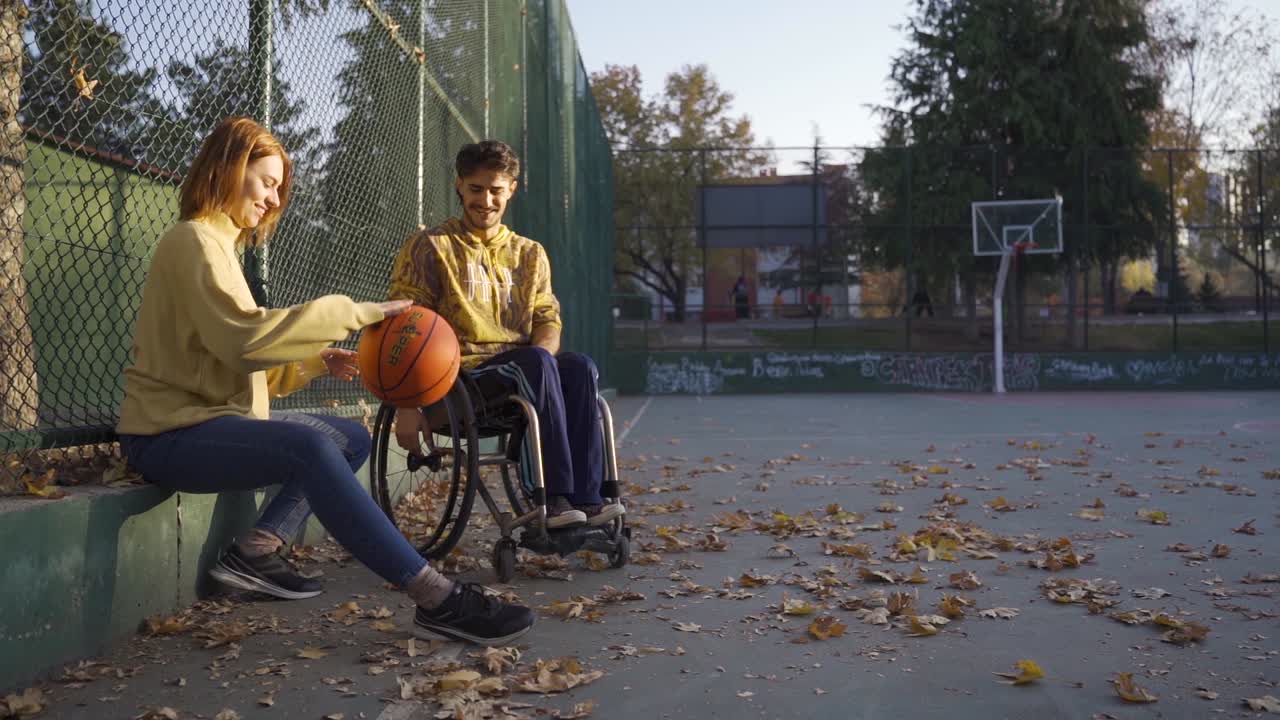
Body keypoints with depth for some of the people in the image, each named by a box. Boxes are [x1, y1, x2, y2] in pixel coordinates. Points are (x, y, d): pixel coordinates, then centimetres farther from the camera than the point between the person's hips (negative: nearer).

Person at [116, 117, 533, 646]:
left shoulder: (217, 243, 21)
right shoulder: (194, 239, -10)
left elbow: (242, 359, 15)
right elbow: (245, 336, -26)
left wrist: (315, 360, 0)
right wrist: (350, 313, -21)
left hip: (210, 417, 10)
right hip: (172, 433, -10)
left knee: (351, 438, 9)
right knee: (311, 447, -32)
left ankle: (255, 551, -7)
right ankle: (436, 599, -38)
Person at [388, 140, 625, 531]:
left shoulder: (530, 254, 20)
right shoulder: (430, 247, 7)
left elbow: (548, 321, 9)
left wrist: (539, 357, -16)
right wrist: (407, 406, -11)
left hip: (520, 373, 4)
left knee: (580, 367, -28)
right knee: (537, 362, -33)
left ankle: (585, 497, -30)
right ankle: (554, 496, -34)